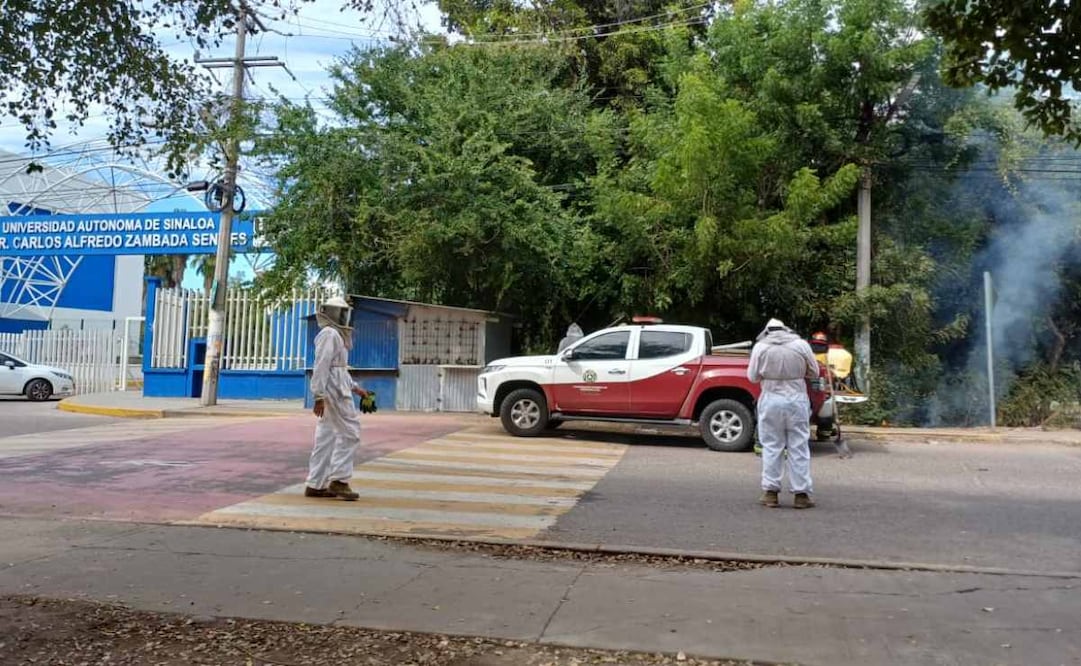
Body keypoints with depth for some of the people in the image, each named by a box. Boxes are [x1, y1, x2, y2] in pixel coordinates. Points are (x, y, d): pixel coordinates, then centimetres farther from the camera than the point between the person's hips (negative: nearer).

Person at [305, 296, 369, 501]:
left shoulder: (335, 334, 21)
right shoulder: (329, 334, -11)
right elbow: (321, 366, -19)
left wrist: (355, 388, 21)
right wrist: (319, 397, -23)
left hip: (334, 390, 10)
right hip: (334, 390, -10)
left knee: (326, 437, 8)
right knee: (350, 433, -8)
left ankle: (315, 485, 10)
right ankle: (338, 480, -7)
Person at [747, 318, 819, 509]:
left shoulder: (760, 346, -2)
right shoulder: (801, 344, 0)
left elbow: (752, 376, 2)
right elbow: (814, 372, 7)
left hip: (771, 399, 0)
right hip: (797, 399, 0)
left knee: (771, 446, 8)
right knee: (799, 447, 6)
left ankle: (770, 492, 9)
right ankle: (801, 494, 8)